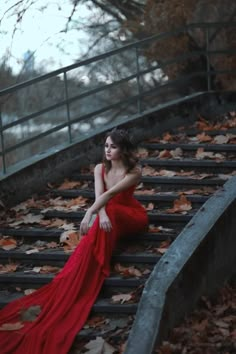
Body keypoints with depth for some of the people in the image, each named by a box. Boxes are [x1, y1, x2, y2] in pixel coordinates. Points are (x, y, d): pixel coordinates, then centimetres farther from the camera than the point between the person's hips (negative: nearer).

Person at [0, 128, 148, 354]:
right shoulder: (100, 169, -1)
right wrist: (101, 215, -39)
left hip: (132, 217, -4)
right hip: (109, 215, 4)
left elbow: (110, 194, -29)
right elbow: (99, 196, -17)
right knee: (103, 226, -35)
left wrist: (89, 214, -40)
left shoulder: (134, 171, -15)